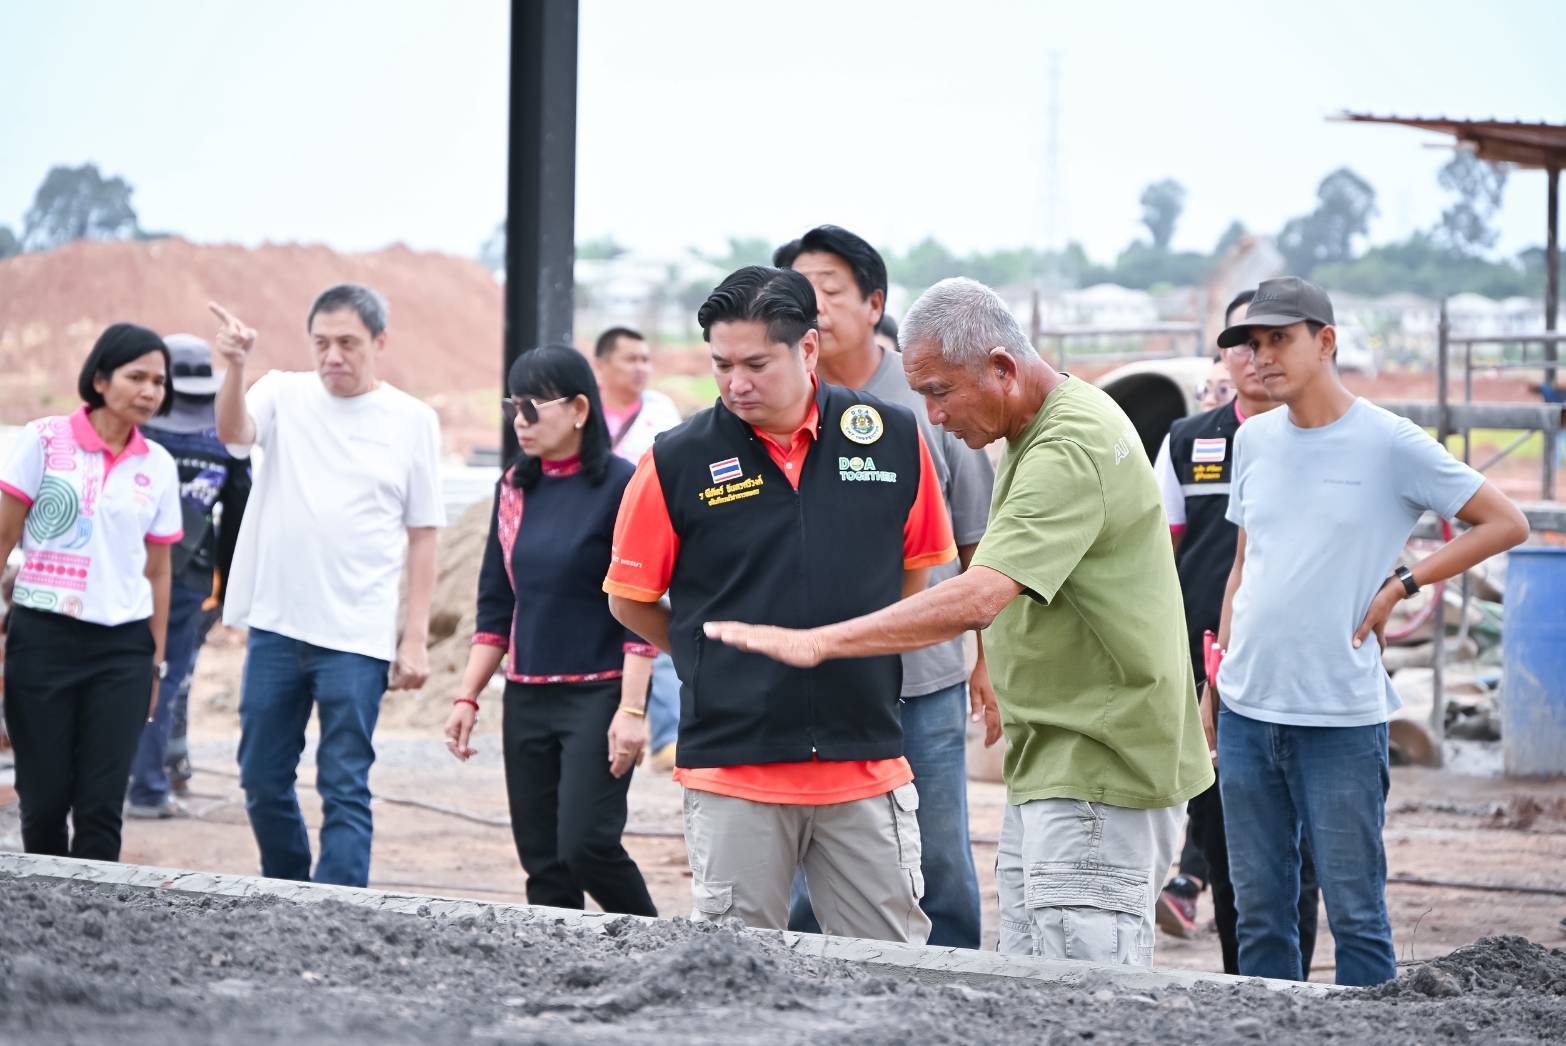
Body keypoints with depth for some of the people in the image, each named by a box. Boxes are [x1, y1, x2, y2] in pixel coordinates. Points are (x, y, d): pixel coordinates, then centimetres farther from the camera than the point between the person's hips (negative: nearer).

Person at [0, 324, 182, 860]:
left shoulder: (158, 466, 7)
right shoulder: (45, 440, -2)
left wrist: (156, 662, 12)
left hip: (122, 648, 2)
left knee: (101, 806, -3)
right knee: (45, 799, 1)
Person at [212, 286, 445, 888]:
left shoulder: (412, 421, 1)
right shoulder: (285, 394, 4)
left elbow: (422, 537, 2)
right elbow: (233, 432, -17)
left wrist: (416, 638, -3)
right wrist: (235, 366, -37)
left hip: (358, 636, -3)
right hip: (275, 626, 3)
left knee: (344, 790, -4)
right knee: (262, 780, 11)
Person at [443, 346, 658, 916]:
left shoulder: (621, 484, -8)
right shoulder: (515, 489, 10)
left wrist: (632, 709, -16)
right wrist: (467, 697, 10)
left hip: (598, 696, -6)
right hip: (527, 701, 6)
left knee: (585, 845, -15)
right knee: (542, 863, 5)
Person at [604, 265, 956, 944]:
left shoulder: (892, 437, 3)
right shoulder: (679, 461, -3)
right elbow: (630, 600, 8)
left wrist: (853, 660, 12)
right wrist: (725, 663, 9)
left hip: (868, 766, 1)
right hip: (732, 767, -1)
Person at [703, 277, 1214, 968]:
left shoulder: (1071, 450, -21)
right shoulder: (1028, 435, 14)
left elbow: (975, 599, -31)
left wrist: (816, 643, -30)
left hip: (1101, 773, -11)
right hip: (1049, 765, 11)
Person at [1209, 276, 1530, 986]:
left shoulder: (1390, 443, -5)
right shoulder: (1253, 441, 11)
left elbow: (1505, 524, -2)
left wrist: (1400, 586, -7)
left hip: (1341, 717, -5)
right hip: (1246, 713, 5)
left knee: (1354, 911, -3)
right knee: (1259, 911, 9)